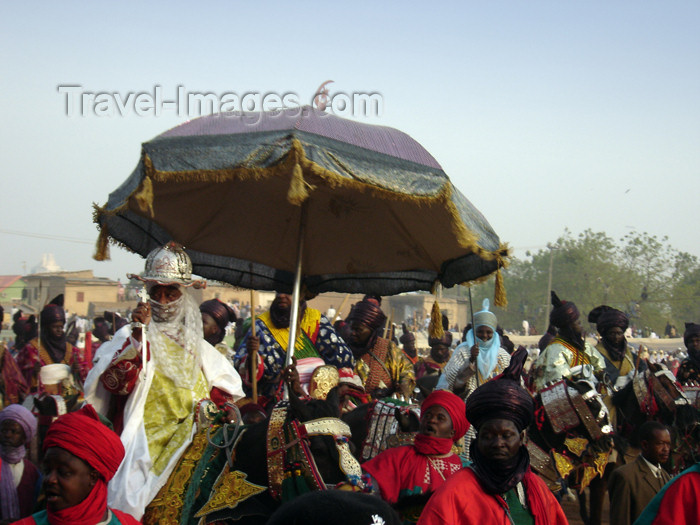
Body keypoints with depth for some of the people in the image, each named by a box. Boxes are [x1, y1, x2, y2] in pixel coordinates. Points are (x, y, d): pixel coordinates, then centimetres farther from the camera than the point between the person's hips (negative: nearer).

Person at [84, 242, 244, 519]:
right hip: (145, 443, -3)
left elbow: (225, 391, 22)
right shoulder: (131, 336, 5)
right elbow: (114, 383, -12)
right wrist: (138, 335, -18)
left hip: (191, 443, 4)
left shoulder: (194, 342, 18)